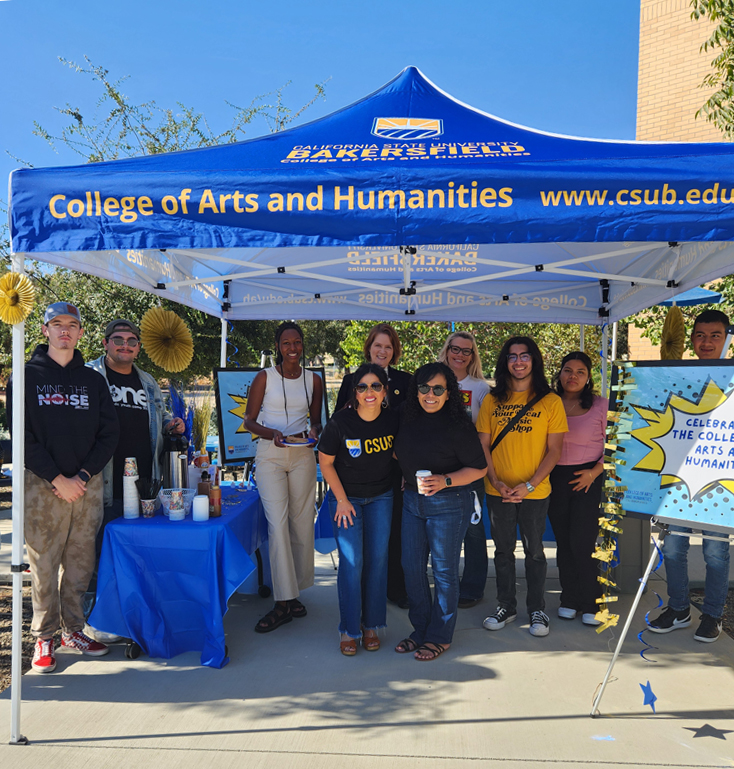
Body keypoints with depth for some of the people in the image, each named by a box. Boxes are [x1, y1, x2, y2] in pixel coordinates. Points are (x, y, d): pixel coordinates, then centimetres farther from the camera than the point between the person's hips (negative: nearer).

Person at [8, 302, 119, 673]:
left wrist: (82, 476, -6)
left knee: (80, 562, 8)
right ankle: (44, 637, 15)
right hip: (42, 485, -2)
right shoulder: (27, 376, 4)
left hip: (87, 485, 3)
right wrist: (58, 479, -12)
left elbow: (109, 434, 7)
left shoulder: (93, 380, 12)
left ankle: (74, 630, 21)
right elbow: (23, 435, -4)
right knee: (43, 563, 2)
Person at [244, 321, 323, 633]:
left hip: (303, 455, 3)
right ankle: (283, 601, -2)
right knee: (278, 524, -9)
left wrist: (315, 432, -6)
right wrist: (272, 433, -17)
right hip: (270, 455, -3)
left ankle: (293, 593, 20)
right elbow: (249, 421, 1)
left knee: (302, 523, 5)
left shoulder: (313, 380, 8)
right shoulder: (264, 378, 0)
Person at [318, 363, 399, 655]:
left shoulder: (393, 419, -10)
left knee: (377, 560, 6)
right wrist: (342, 500, -8)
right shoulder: (340, 421, -18)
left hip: (381, 497, 3)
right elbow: (325, 462, -8)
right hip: (347, 497, -3)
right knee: (351, 562, -4)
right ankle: (349, 630, 12)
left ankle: (371, 624, 22)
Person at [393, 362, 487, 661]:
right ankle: (420, 629, 29)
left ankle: (440, 636, 22)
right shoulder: (407, 418, 4)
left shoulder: (458, 424, -13)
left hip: (448, 504, -6)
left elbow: (479, 468, -11)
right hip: (412, 501, 6)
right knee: (412, 567, 11)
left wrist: (445, 481, -22)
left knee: (444, 569, 5)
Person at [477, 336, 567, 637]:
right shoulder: (492, 400, 3)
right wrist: (495, 481, -9)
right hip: (498, 491, 2)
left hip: (535, 492, -2)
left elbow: (554, 450, -5)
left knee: (534, 551, 10)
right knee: (503, 550, 14)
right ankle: (506, 606, 30)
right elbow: (483, 445, 4)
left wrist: (529, 485, -14)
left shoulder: (550, 401, -4)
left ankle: (537, 610, 27)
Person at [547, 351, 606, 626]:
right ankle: (570, 599, 22)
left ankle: (591, 603, 11)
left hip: (588, 478, -3)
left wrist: (594, 472, -10)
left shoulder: (601, 405, -1)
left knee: (581, 540, -6)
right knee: (563, 540, 8)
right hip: (555, 477, 3)